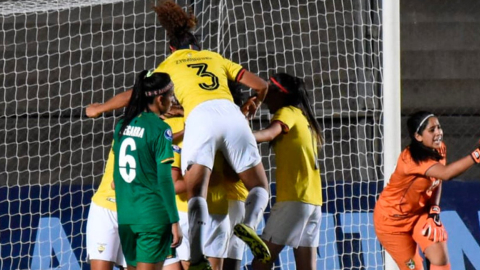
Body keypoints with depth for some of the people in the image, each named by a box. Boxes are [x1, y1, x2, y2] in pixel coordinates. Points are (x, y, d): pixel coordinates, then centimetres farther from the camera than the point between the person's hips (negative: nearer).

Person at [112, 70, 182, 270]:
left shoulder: (122, 126, 9)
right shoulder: (160, 128, -10)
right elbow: (164, 179, -13)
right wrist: (174, 221, -11)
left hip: (125, 216, 6)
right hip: (153, 216, -6)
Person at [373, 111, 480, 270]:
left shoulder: (439, 149, -9)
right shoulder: (411, 159, -34)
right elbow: (446, 173, -50)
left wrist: (434, 210, -10)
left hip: (420, 212, 6)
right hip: (393, 219, -6)